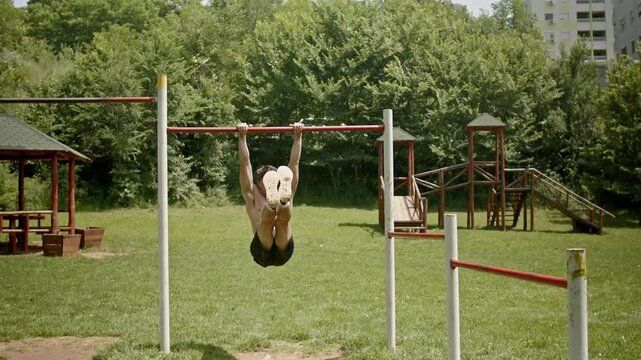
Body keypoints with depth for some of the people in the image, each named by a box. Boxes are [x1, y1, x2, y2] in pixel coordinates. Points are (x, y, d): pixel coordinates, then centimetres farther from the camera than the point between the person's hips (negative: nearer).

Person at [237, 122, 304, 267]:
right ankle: (272, 203, -66)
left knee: (284, 218, -31)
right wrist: (242, 137, 16)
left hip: (283, 251, 1)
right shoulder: (253, 198, 29)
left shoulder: (289, 196, 32)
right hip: (262, 251, -1)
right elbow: (245, 163, 21)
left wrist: (298, 136, 20)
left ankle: (283, 199, -65)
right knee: (267, 217, -32)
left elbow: (294, 162, 26)